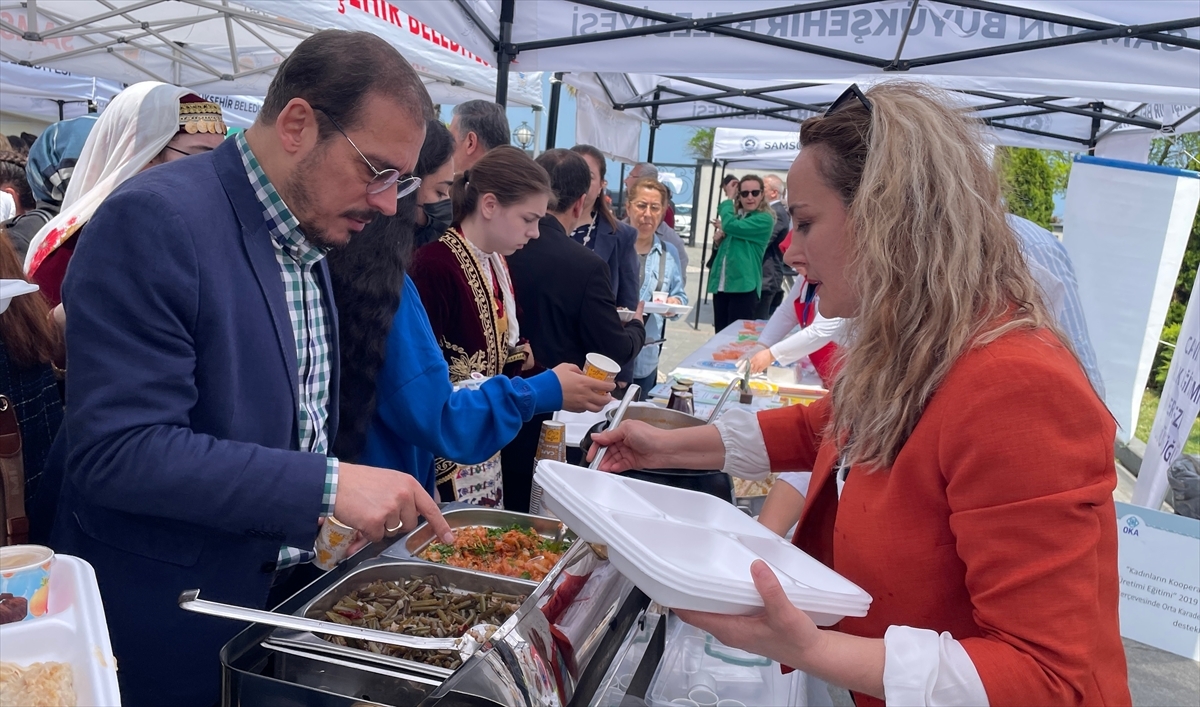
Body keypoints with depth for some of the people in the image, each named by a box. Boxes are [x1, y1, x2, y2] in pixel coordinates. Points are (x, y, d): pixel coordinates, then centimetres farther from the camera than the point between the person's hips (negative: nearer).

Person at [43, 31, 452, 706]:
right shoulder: (155, 219, -22)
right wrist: (328, 485, -30)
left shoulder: (313, 235, 4)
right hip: (169, 613, -7)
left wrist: (345, 509, 1)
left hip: (288, 579, 7)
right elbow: (117, 449, -27)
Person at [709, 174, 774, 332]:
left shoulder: (764, 219, -7)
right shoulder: (736, 215, 16)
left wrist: (728, 201, -3)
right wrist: (719, 241, 4)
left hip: (743, 286, -7)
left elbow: (730, 225, -21)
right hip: (721, 284, 8)